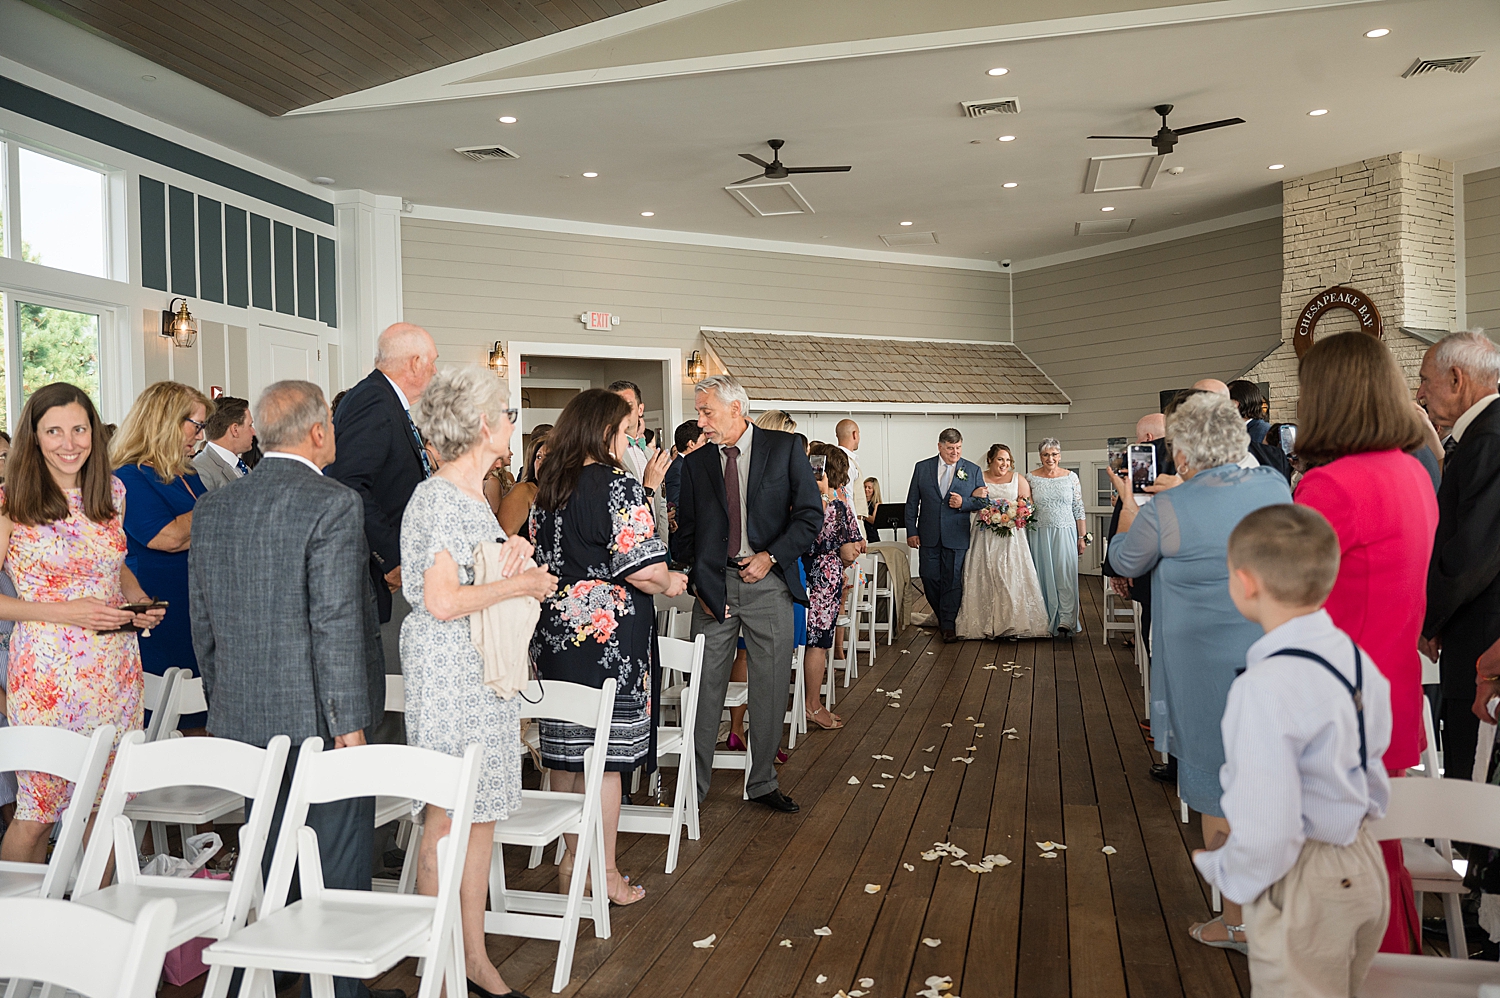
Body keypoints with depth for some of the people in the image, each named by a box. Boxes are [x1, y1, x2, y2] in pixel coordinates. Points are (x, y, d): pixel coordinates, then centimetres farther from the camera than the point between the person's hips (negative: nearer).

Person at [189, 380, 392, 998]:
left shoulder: (212, 508, 8)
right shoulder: (334, 504, -14)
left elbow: (203, 623, 13)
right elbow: (336, 623, -19)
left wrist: (224, 703, 21)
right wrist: (350, 723, -15)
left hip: (242, 719, 7)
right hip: (316, 717, -7)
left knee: (267, 869, 19)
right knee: (337, 871, 6)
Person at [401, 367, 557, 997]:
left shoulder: (474, 496, 14)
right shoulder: (438, 498, -15)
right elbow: (442, 601, -23)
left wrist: (515, 553, 0)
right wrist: (520, 584, -13)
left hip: (487, 672, 9)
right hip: (447, 669, -9)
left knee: (482, 815, 12)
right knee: (447, 820, -1)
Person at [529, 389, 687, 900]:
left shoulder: (548, 488, 9)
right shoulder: (619, 485, -13)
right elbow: (644, 571, -19)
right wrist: (670, 583, 1)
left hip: (556, 630, 7)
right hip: (608, 633, -7)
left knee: (565, 749, 13)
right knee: (605, 753, 1)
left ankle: (571, 860, 26)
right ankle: (605, 874, 11)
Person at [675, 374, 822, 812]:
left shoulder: (785, 447, 1)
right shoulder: (695, 463, 8)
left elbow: (811, 514, -2)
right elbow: (685, 533, 11)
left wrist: (771, 556, -10)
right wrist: (697, 582, -1)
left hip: (767, 582, -1)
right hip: (713, 585, 1)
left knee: (771, 688, 6)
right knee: (706, 688, 3)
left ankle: (762, 782, 22)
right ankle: (695, 784, 15)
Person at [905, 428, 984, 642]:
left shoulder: (973, 470, 3)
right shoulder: (922, 468, 5)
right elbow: (912, 502, 6)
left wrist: (964, 503, -13)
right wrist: (911, 531, 0)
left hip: (956, 536, -1)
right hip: (928, 536, 1)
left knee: (952, 580, 1)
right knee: (929, 578, 3)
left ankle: (949, 625, 10)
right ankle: (941, 616, 25)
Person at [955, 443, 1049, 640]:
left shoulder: (1018, 478, 7)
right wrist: (974, 496, -15)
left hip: (1011, 536, 0)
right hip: (985, 535, 0)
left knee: (1012, 577, -6)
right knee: (983, 577, -3)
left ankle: (1012, 625, -2)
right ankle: (982, 625, 0)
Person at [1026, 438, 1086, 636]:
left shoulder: (1071, 477, 3)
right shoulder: (1031, 477, 3)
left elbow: (1078, 509, 5)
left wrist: (1082, 537, 2)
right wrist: (1025, 539, 3)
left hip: (1065, 533, -1)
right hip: (1040, 535, 1)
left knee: (1065, 575, -8)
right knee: (1044, 576, 3)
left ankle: (1066, 620, -10)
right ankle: (1046, 622, 9)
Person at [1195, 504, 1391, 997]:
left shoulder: (1264, 688, -30)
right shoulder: (1357, 658, -4)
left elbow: (1266, 838, -28)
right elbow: (1372, 779, 7)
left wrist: (1218, 869, -10)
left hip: (1302, 889, -8)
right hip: (1365, 865, 8)